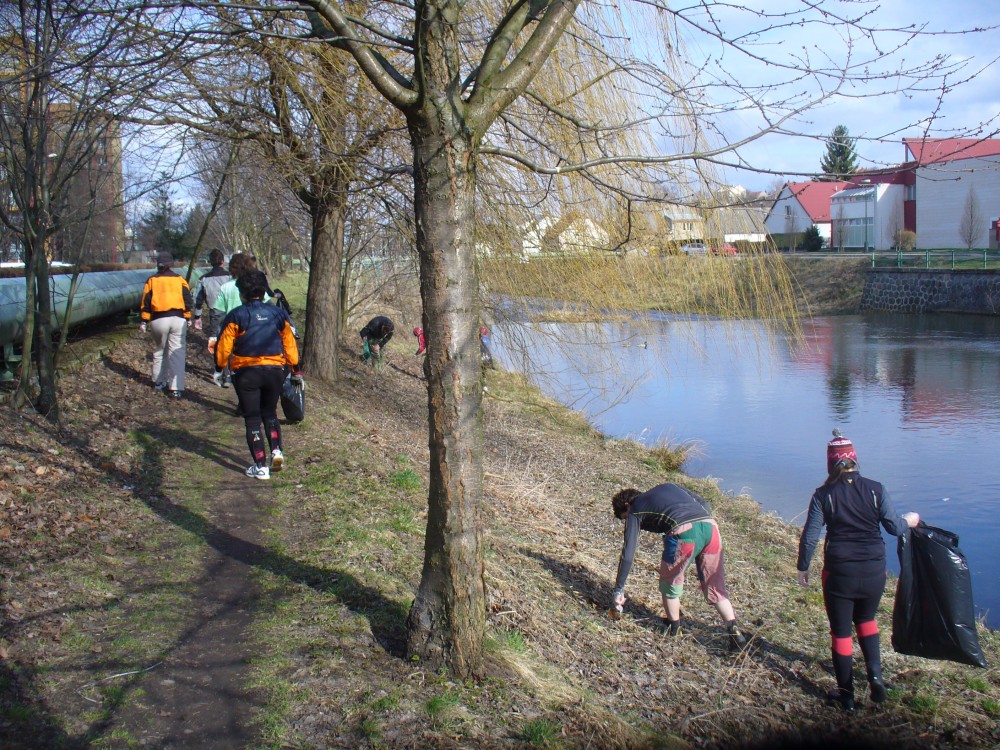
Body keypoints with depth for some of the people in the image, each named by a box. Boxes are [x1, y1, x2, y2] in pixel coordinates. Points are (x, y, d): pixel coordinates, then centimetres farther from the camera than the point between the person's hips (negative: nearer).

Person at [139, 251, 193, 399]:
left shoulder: (151, 280, 7)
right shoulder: (180, 280, 6)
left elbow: (145, 303, 5)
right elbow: (187, 300, 5)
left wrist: (144, 321, 10)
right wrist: (188, 318, 14)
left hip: (158, 320, 1)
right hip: (178, 319, -1)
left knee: (159, 351, 20)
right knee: (177, 353, -1)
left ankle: (158, 381, 28)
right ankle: (176, 388, -8)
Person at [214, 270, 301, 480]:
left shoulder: (237, 315, -5)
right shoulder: (278, 313, 5)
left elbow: (224, 345, -5)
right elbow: (289, 343, 8)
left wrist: (219, 369, 9)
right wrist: (296, 370, 17)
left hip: (246, 372, -3)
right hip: (275, 370, 3)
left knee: (252, 419, 4)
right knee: (270, 413, 21)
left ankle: (261, 466, 1)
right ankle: (276, 451, 0)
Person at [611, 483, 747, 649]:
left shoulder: (635, 511, 20)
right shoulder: (668, 487, 35)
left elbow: (628, 554, 15)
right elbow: (704, 504, 25)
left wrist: (619, 589, 20)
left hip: (683, 533, -5)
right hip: (710, 525, 5)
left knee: (670, 581, 20)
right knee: (715, 586, 17)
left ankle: (673, 629, 34)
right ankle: (734, 631, 11)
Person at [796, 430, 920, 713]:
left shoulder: (824, 495, -8)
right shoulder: (875, 489, -5)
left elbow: (809, 536, -8)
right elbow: (894, 527, -1)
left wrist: (803, 567, 5)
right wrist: (910, 520, 22)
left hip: (839, 572, -2)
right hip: (874, 571, 2)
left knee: (841, 631, 12)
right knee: (866, 619, 27)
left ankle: (846, 694, 18)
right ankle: (875, 674, 10)